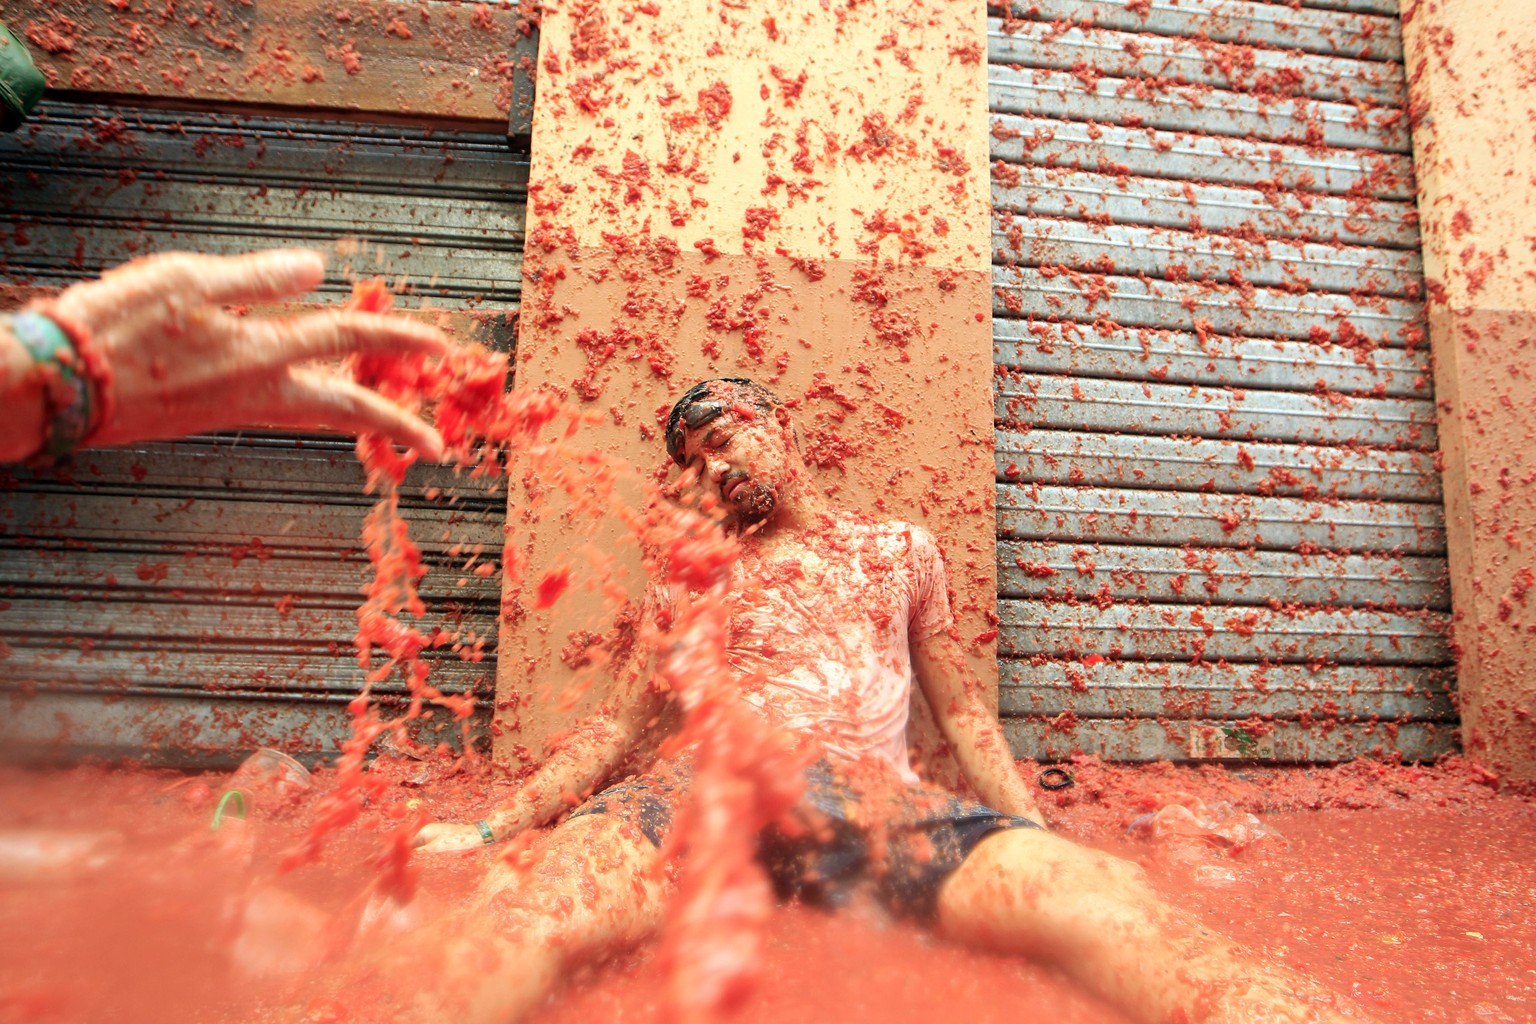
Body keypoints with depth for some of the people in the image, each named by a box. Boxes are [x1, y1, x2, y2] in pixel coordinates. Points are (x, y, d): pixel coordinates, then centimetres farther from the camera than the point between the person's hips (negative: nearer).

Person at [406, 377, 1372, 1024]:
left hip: (876, 790, 0)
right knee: (519, 913, -33)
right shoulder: (689, 581, 21)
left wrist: (1038, 834, 14)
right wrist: (492, 826, 15)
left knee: (1103, 902, -28)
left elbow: (961, 707, 23)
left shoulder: (902, 548, 22)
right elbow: (616, 729, 23)